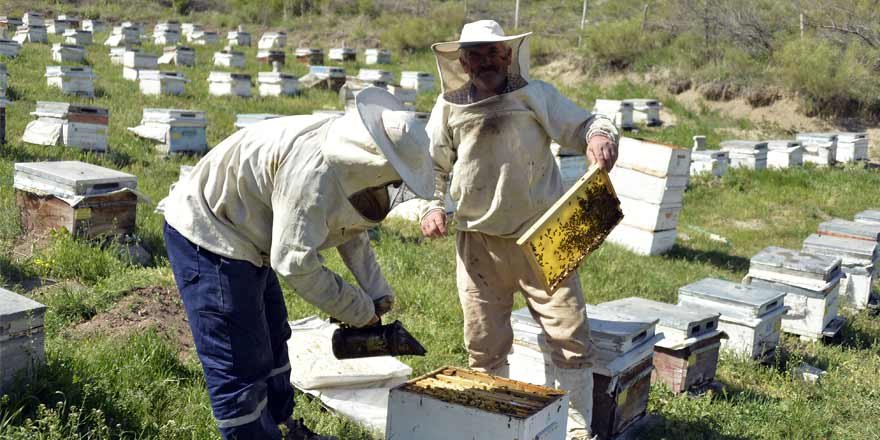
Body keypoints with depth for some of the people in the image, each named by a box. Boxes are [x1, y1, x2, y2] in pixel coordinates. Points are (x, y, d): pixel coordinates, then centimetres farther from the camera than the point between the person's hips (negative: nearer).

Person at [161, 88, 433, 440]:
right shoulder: (313, 170, -34)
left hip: (242, 237, 11)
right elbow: (294, 262, -32)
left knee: (272, 341, 23)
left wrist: (376, 293, 2)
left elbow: (352, 232, 10)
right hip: (206, 236, -11)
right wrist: (358, 310, -20)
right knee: (239, 366, -6)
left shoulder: (348, 153, -4)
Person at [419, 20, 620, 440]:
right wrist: (432, 205, 0)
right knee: (485, 344, 11)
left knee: (570, 336, -2)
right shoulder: (450, 107, 3)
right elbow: (434, 165, 15)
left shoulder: (535, 96, -3)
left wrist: (601, 137, -23)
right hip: (480, 242, 2)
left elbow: (585, 123, 0)